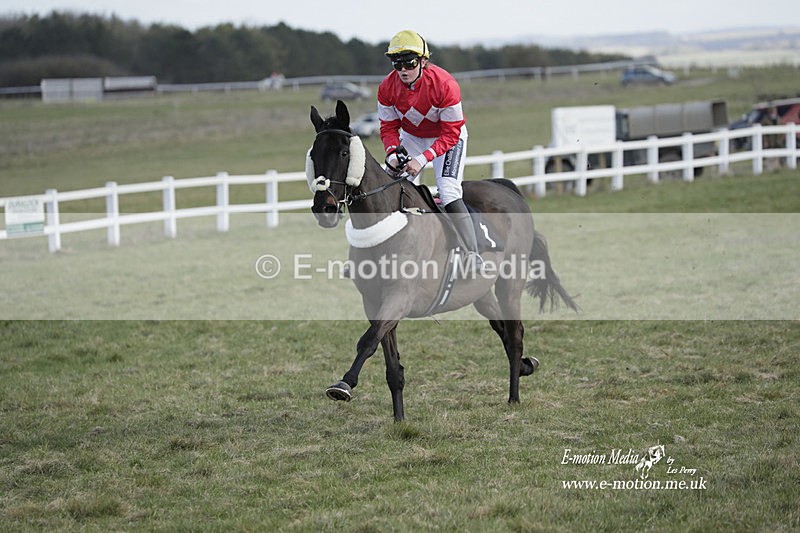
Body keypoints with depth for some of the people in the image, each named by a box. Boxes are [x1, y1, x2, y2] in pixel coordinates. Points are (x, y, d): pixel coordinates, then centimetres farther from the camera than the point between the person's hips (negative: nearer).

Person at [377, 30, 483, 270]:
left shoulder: (445, 85, -31)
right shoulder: (387, 88, -19)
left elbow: (450, 135, -25)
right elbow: (388, 127, -7)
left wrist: (423, 159, -35)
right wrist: (392, 153, -28)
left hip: (447, 137, -4)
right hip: (411, 137, 4)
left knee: (448, 193, -23)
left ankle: (473, 254, -18)